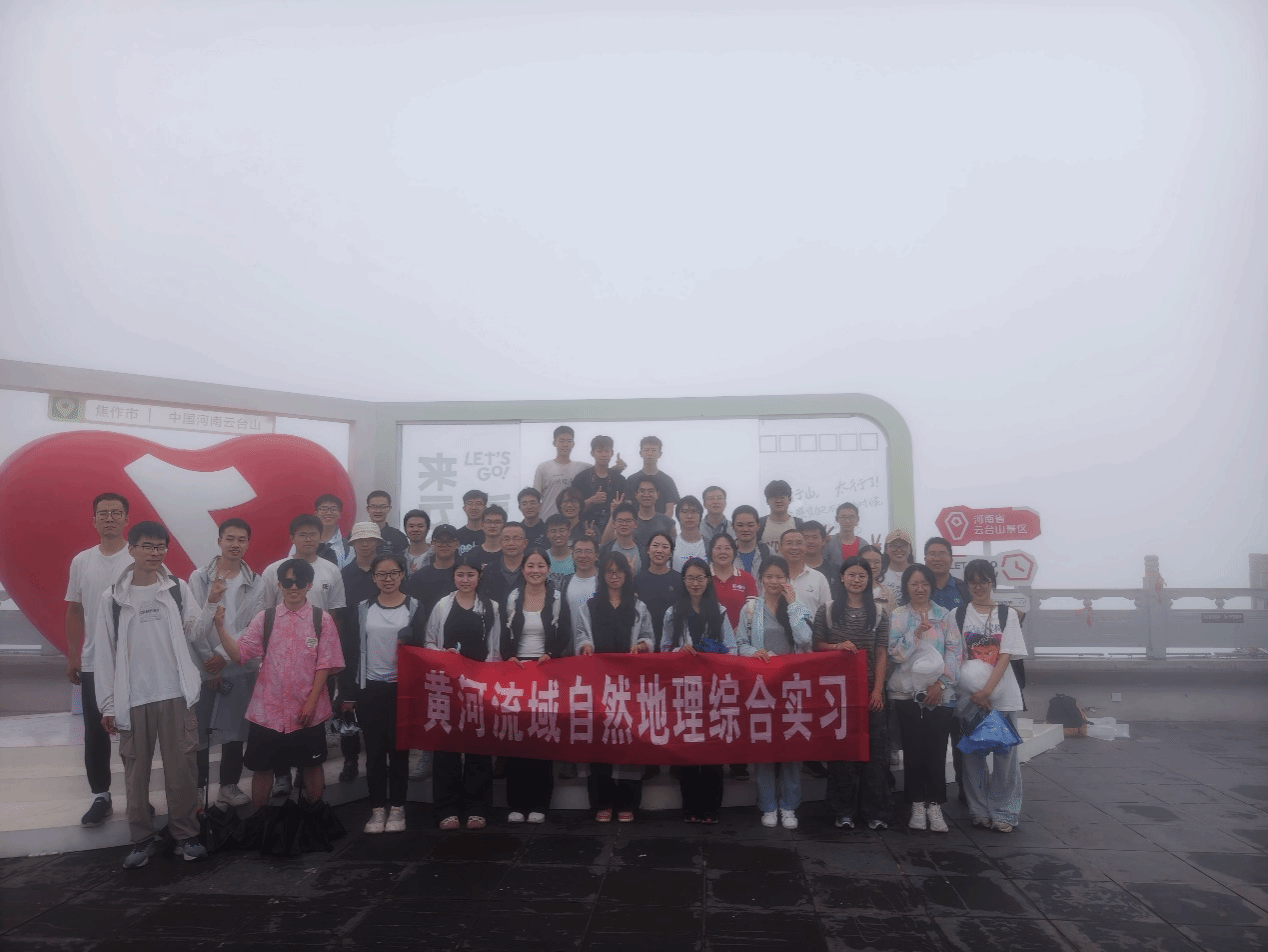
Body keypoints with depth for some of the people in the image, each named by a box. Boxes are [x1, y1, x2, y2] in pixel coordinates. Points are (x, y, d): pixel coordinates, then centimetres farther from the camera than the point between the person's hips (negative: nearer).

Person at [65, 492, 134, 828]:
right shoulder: (82, 561, 5)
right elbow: (74, 611, 11)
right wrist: (72, 656, 8)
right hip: (93, 663, 3)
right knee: (95, 733, 9)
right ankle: (101, 797, 22)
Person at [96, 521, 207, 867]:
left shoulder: (178, 589, 4)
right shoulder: (112, 598, 2)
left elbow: (194, 634, 1)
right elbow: (105, 653, 2)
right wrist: (107, 704, 0)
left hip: (176, 694, 0)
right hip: (132, 699, 0)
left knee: (182, 767, 5)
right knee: (136, 771, 10)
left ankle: (186, 835, 18)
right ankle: (143, 839, 23)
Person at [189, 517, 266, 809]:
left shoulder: (256, 583, 2)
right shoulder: (199, 577, -2)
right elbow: (194, 624, -6)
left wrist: (224, 655, -11)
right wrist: (208, 660, -11)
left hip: (240, 667, 1)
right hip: (204, 665, -1)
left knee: (235, 729, 7)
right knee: (199, 729, 3)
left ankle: (229, 785, 21)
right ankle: (197, 786, 18)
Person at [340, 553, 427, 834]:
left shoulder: (414, 608, 1)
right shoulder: (361, 609, 5)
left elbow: (421, 649, -3)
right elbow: (351, 651, 4)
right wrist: (348, 693, 1)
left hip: (402, 688, -1)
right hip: (369, 689, 1)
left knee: (399, 749, 5)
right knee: (374, 750, 6)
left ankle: (397, 808, 16)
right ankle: (377, 809, 16)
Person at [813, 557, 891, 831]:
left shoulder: (878, 612, 3)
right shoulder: (827, 611, 2)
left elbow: (882, 654, 1)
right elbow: (817, 646, 5)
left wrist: (878, 690, -6)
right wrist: (837, 646, -14)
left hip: (870, 690, 1)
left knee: (874, 750, 3)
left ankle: (875, 812, 14)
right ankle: (843, 811, 15)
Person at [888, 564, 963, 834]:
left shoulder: (945, 616, 5)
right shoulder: (898, 616, 4)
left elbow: (955, 651, 0)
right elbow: (895, 652, -4)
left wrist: (941, 683, -8)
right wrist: (916, 633, -17)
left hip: (940, 694, 0)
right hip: (907, 693, 0)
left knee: (936, 751, 1)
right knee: (913, 751, 4)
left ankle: (935, 806, 13)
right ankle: (917, 805, 15)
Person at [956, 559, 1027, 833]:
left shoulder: (1008, 614, 4)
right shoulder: (958, 614, 6)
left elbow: (1006, 656, -4)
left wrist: (987, 690, -14)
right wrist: (972, 692, -9)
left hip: (1002, 694, 0)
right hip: (968, 695, 1)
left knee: (1005, 753, 1)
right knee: (972, 753, 4)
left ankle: (1003, 813, 12)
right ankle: (980, 810, 16)